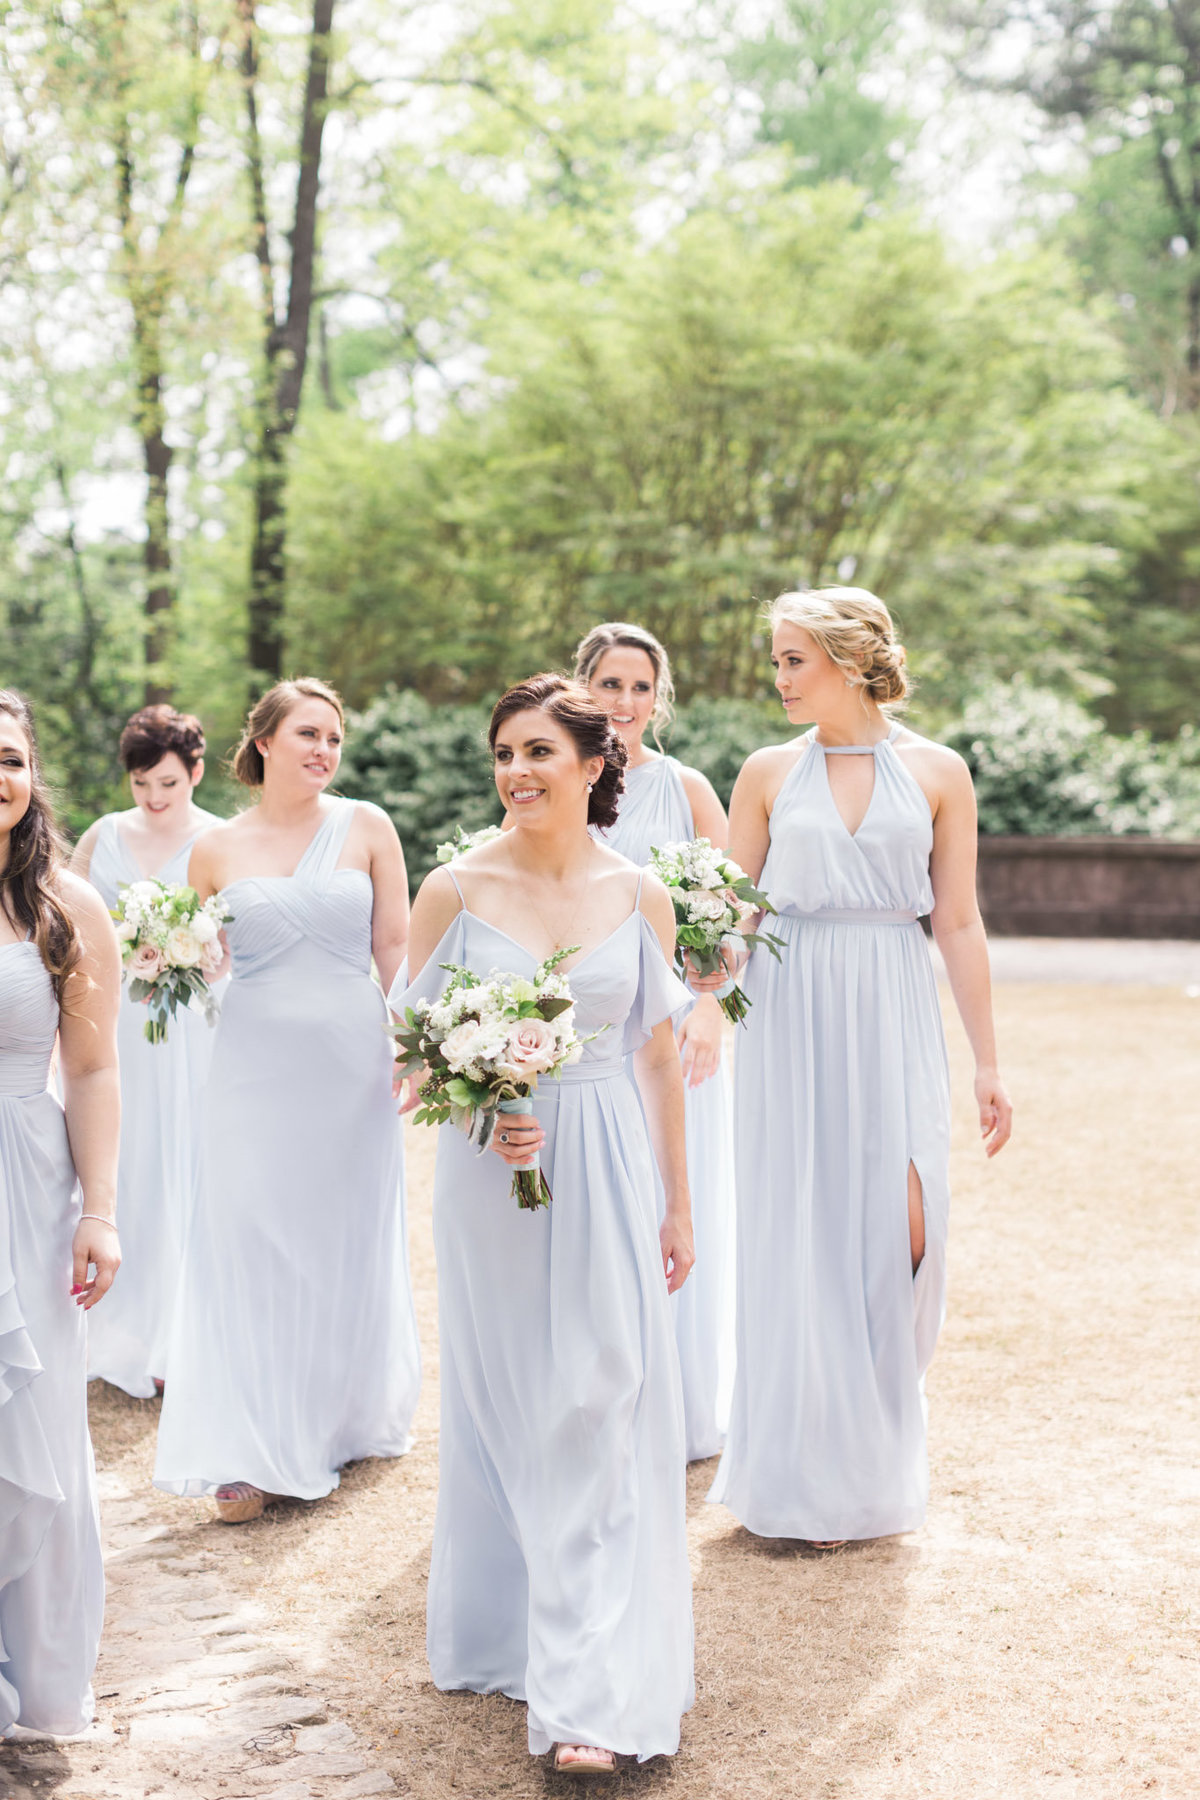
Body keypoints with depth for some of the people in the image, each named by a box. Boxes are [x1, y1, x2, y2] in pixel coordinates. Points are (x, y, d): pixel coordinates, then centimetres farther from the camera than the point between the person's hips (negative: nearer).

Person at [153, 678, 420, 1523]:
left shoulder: (366, 828, 1)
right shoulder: (216, 850, 3)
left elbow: (397, 947, 1)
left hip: (351, 1058, 0)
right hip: (256, 1061, 0)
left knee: (349, 1238, 9)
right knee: (250, 1241, -3)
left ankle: (344, 1417, 28)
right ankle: (252, 1452, 2)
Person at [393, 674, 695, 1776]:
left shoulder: (639, 898, 2)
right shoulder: (456, 889, -3)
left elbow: (661, 1058, 8)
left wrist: (679, 1205, 10)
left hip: (609, 1171, 1)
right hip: (491, 1176, -1)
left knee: (603, 1416, -2)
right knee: (502, 1410, 8)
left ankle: (594, 1694, 3)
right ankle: (505, 1636, 27)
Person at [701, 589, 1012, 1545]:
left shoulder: (937, 773, 4)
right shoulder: (769, 773, 6)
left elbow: (958, 923, 4)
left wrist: (988, 1063, 2)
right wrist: (708, 977, -11)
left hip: (895, 1014, 0)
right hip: (791, 1011, 0)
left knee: (901, 1232, -8)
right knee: (801, 1237, 0)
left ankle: (879, 1459, 13)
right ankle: (808, 1480, 12)